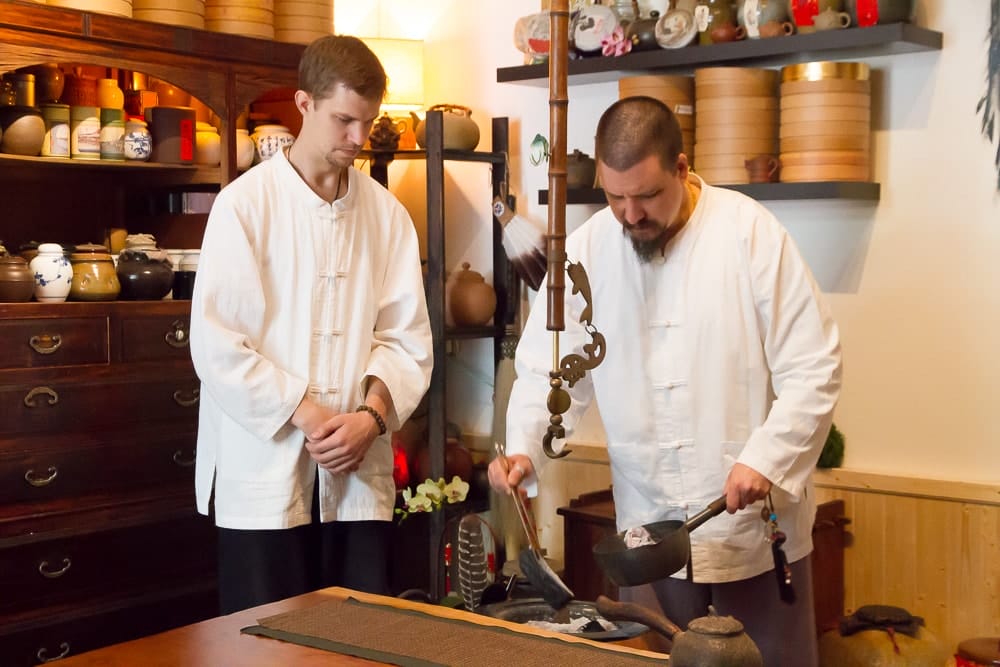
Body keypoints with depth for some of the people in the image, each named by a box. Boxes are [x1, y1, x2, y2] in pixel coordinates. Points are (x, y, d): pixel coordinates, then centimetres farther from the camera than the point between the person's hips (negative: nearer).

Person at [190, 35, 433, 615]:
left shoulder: (388, 214, 7)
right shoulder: (245, 203, -4)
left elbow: (407, 337, 4)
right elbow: (217, 344, -9)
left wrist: (372, 416, -12)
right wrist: (306, 415, -14)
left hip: (360, 476, 3)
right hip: (266, 474, -3)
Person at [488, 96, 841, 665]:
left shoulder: (751, 232, -11)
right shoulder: (586, 250, -1)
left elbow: (813, 369, -10)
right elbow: (549, 370, 3)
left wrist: (766, 459, -20)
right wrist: (525, 449, -13)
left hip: (755, 522, -2)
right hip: (649, 529, 3)